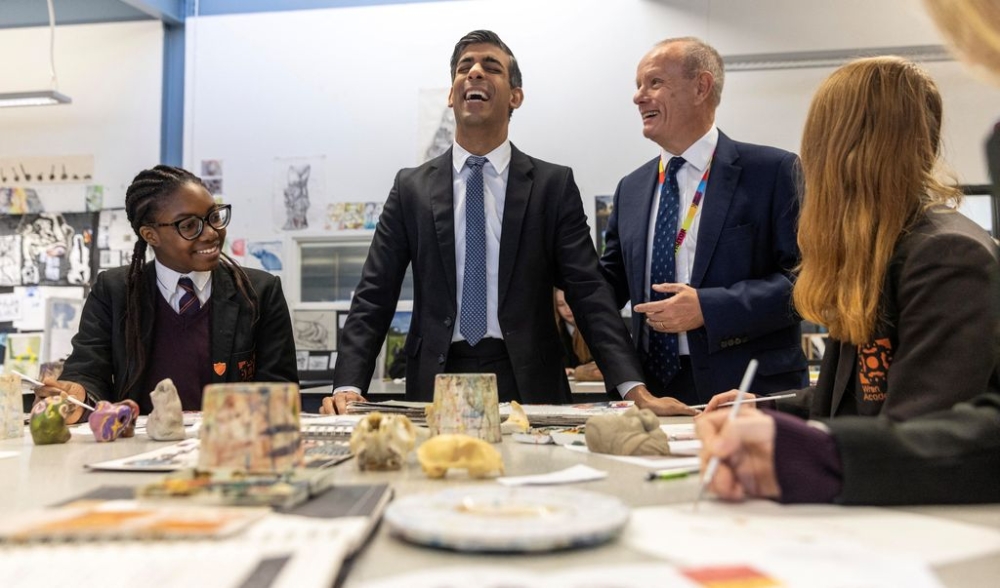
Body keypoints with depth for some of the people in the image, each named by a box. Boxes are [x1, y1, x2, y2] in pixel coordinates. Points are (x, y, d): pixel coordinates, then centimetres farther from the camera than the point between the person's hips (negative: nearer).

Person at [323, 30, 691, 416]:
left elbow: (589, 293, -2)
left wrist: (634, 387, -14)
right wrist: (348, 387, -9)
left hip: (528, 385, 0)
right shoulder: (411, 188, 6)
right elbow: (374, 298, 4)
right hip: (436, 385, 1)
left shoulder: (554, 185, 3)